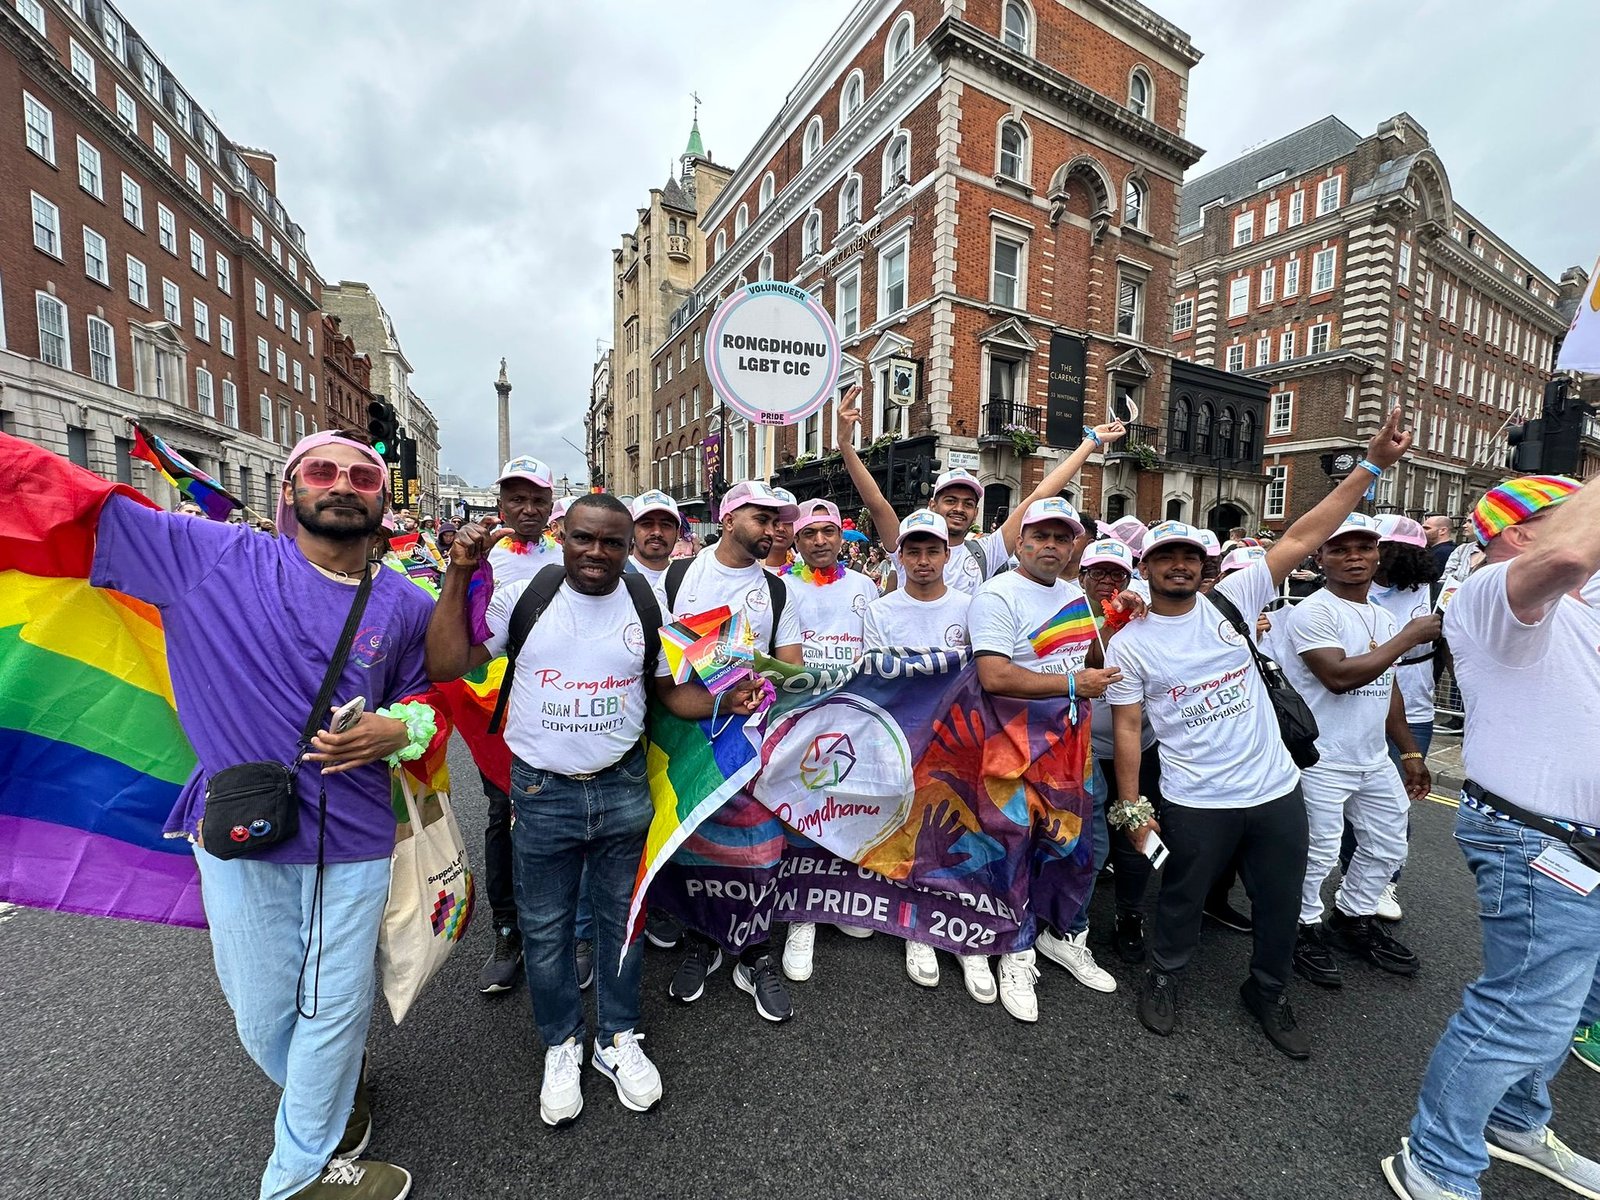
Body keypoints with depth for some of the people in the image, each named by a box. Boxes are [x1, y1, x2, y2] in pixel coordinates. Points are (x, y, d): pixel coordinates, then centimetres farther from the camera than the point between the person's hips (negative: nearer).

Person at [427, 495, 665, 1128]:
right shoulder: (523, 597, -5)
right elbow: (444, 666, -9)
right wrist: (459, 577, -15)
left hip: (623, 791, 1)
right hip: (542, 795, 0)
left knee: (620, 919, 17)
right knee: (545, 927, 15)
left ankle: (618, 1038, 40)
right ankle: (561, 1045, 41)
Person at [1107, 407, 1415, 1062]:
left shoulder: (1230, 601, -3)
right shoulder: (1128, 645, -8)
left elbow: (1303, 537, -7)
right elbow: (1127, 727, -6)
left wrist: (1371, 465, -12)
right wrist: (1130, 805, -8)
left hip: (1277, 788, 3)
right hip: (1195, 803, -3)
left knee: (1281, 903, 19)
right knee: (1182, 898, 15)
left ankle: (1267, 992, 45)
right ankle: (1162, 978, 41)